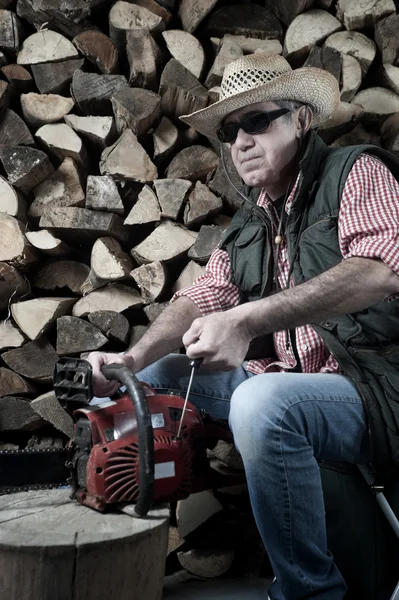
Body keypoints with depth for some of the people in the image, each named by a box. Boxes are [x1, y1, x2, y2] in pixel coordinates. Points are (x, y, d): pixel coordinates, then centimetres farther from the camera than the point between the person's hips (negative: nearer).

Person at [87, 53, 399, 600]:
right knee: (155, 375, 2)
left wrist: (247, 319, -31)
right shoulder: (248, 225, 15)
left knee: (263, 402, -36)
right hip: (279, 381, 7)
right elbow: (202, 299, 8)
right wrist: (132, 359, -11)